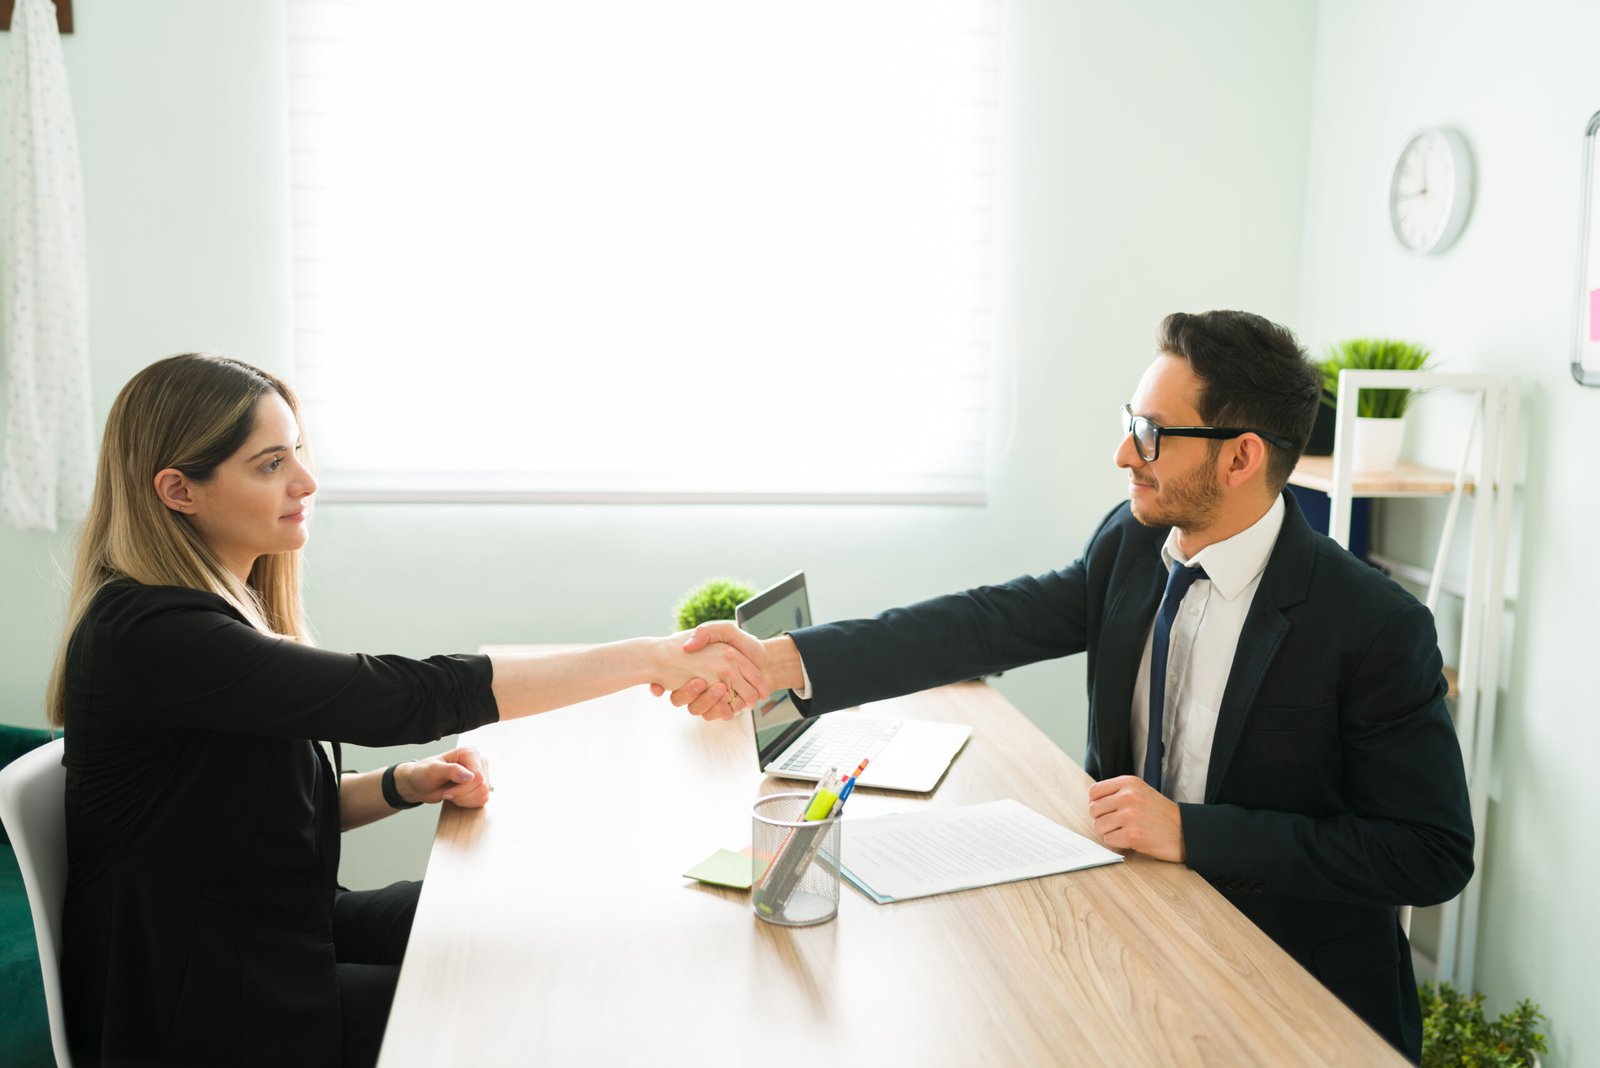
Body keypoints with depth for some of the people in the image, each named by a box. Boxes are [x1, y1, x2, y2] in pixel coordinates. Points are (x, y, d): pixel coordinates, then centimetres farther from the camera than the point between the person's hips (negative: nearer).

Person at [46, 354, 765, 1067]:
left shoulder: (231, 605, 5)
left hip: (282, 930, 8)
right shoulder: (152, 636, -25)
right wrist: (651, 660, -31)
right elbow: (402, 696, -32)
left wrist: (405, 785, -7)